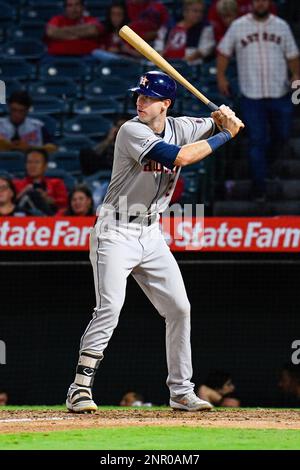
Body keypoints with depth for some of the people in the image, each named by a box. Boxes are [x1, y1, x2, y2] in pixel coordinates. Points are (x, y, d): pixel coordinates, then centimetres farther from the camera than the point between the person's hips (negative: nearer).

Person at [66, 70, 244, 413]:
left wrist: (224, 116, -12)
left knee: (179, 309, 6)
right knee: (109, 308, -18)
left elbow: (228, 124, 13)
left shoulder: (179, 127, 4)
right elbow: (179, 156, -28)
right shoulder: (133, 131, -16)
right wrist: (225, 135, -18)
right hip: (115, 234, -7)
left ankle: (180, 391, 16)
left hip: (150, 235, 7)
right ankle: (80, 390, -15)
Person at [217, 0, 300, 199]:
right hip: (252, 95, -2)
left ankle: (272, 165, 39)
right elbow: (224, 51, 10)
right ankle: (259, 186, 3)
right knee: (257, 141, -3)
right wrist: (221, 76, 2)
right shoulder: (238, 26, 1)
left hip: (280, 94, 2)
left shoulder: (281, 26, 6)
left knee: (282, 135, 9)